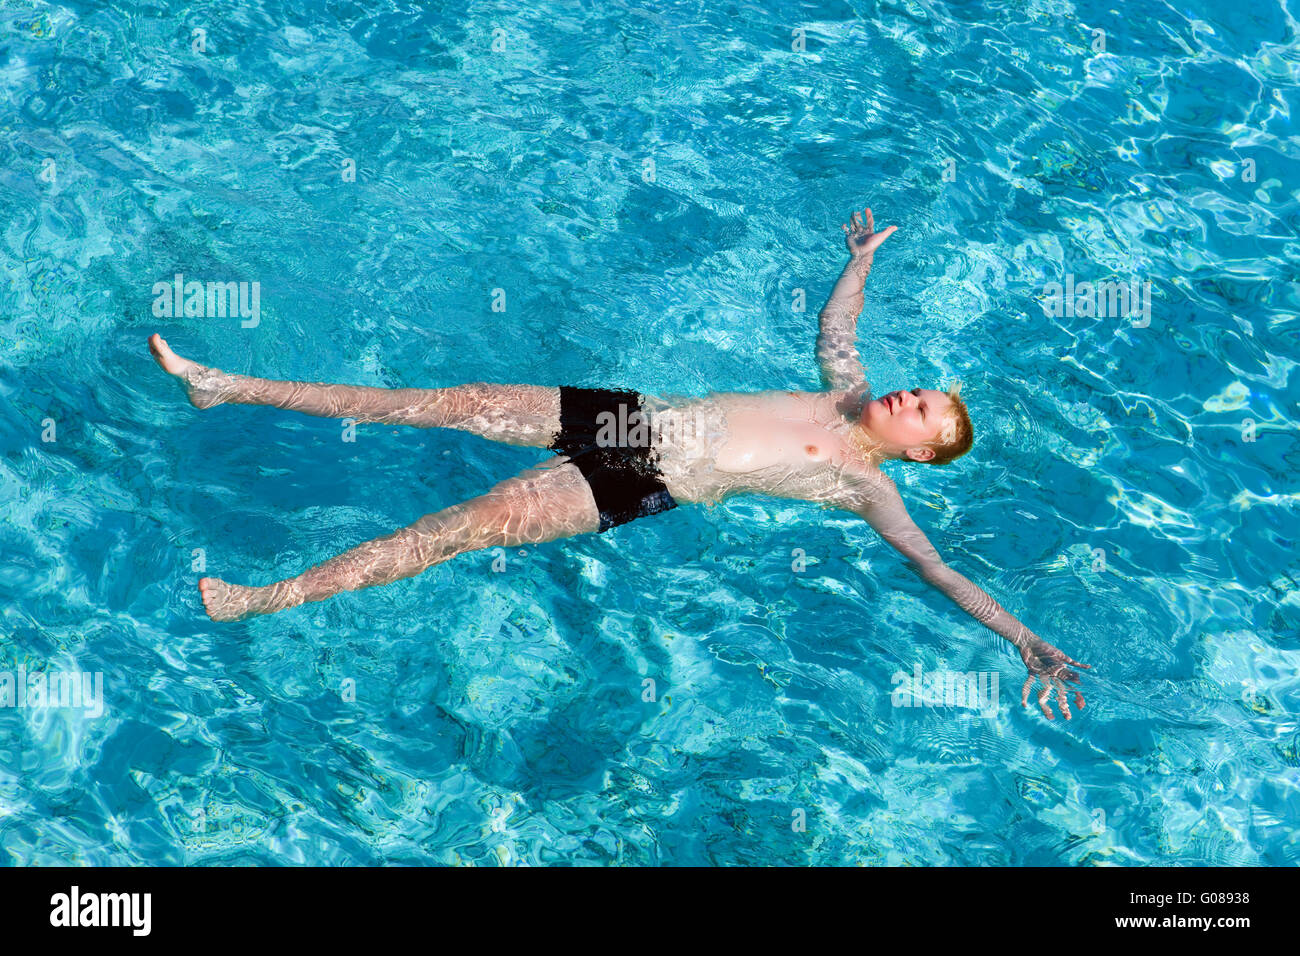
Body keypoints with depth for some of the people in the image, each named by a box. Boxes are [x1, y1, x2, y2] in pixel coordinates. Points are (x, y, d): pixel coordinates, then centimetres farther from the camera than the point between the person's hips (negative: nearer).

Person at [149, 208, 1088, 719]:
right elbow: (833, 326, 32)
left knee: (471, 524, -20)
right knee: (460, 402, -5)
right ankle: (230, 386, -1)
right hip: (637, 414, 6)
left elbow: (938, 568, -10)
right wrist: (865, 254, 42)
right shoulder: (850, 395, 14)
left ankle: (258, 599, -18)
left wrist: (1029, 642, -18)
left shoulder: (867, 487, -3)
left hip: (646, 489, -6)